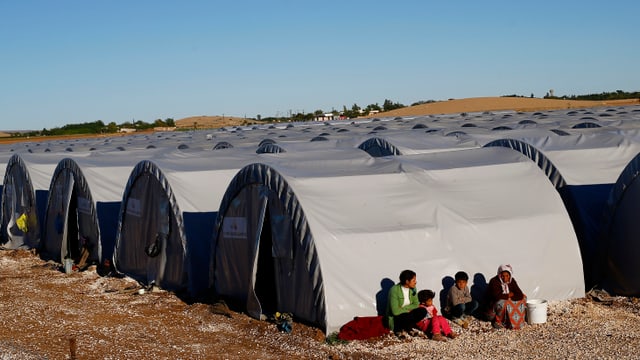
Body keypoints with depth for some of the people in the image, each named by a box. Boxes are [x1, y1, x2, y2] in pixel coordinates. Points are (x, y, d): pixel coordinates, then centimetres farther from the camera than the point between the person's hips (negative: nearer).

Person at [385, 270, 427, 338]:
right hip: (395, 318, -6)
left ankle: (407, 328, -5)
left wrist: (403, 308, -16)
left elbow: (416, 304, 0)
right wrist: (408, 310, -15)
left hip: (406, 314, 6)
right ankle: (398, 329, -5)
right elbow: (395, 311, -29)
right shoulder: (394, 290, -24)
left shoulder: (412, 289, -3)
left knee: (423, 311, -17)